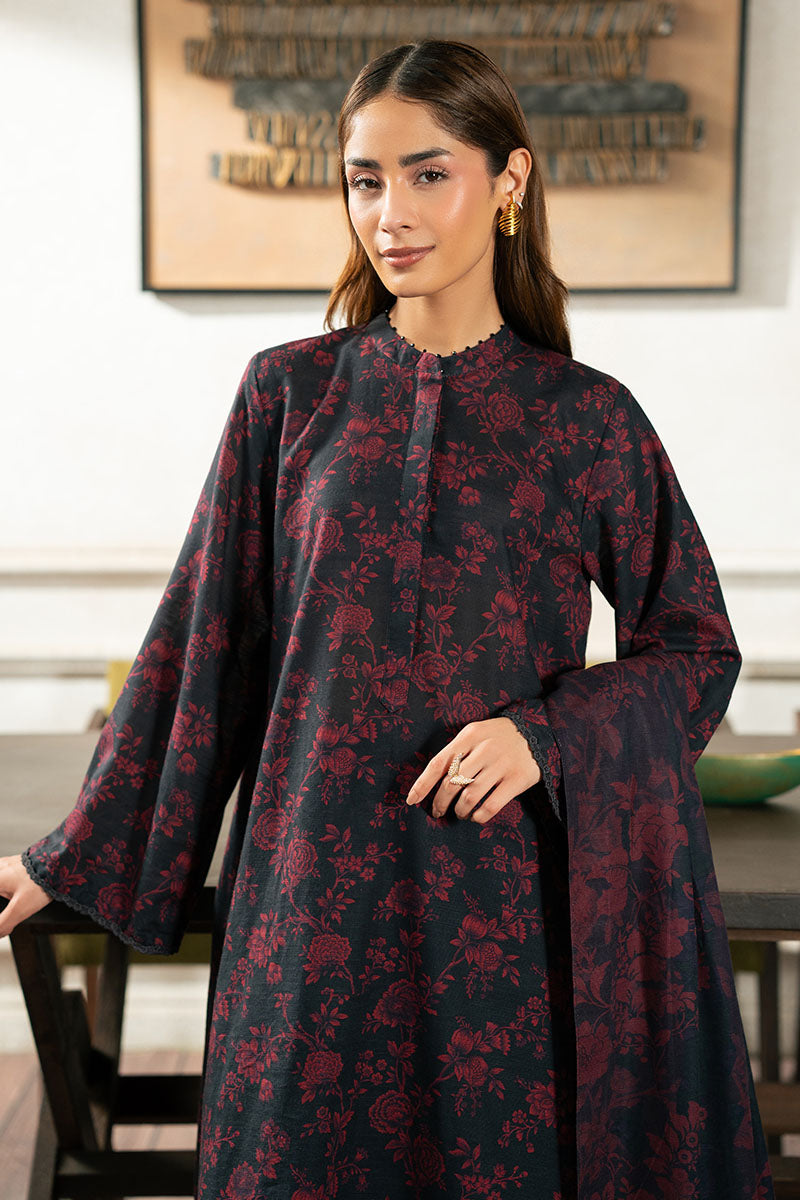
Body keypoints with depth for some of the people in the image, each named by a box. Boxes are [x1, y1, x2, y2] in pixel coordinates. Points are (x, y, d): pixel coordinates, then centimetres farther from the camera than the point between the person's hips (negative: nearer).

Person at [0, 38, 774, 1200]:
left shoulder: (590, 416, -1)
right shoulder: (290, 393, 2)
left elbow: (696, 644, 4)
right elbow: (203, 638, 5)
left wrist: (549, 733, -14)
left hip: (506, 886, -1)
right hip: (316, 882, 1)